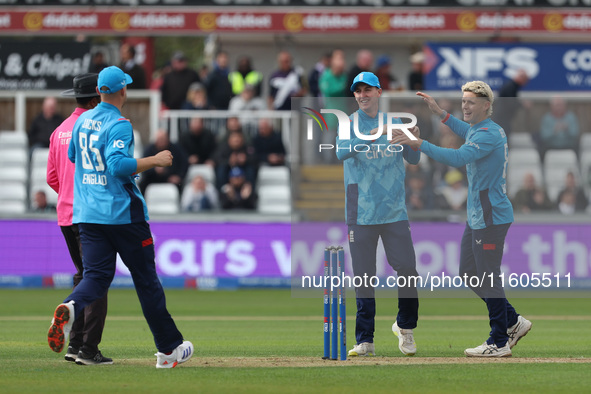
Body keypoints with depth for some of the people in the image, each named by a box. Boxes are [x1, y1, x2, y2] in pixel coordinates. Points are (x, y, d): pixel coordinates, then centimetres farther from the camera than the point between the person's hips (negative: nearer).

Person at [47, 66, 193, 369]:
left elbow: (73, 156, 26)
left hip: (87, 214, 6)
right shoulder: (119, 125, -13)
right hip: (123, 212, -6)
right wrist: (154, 161, -18)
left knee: (96, 275, 0)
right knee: (146, 278, 5)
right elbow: (118, 165, -26)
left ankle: (71, 308, -34)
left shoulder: (83, 120, 11)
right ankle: (169, 348, 13)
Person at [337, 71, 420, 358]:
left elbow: (413, 160, 9)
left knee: (407, 269, -5)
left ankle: (405, 326, 17)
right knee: (363, 277, -2)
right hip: (361, 213, -2)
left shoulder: (393, 122, 10)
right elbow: (341, 152, -17)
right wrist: (371, 138, -32)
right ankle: (365, 341, 2)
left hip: (395, 211, 2)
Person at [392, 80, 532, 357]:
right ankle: (513, 322, 24)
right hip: (477, 217, 11)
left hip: (491, 217, -11)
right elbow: (468, 134, 38)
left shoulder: (489, 134, -20)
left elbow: (458, 158, -34)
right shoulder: (478, 129, 12)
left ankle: (500, 343, 2)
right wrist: (440, 113, 30)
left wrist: (419, 144, -37)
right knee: (469, 274, 15)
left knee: (488, 277, -5)